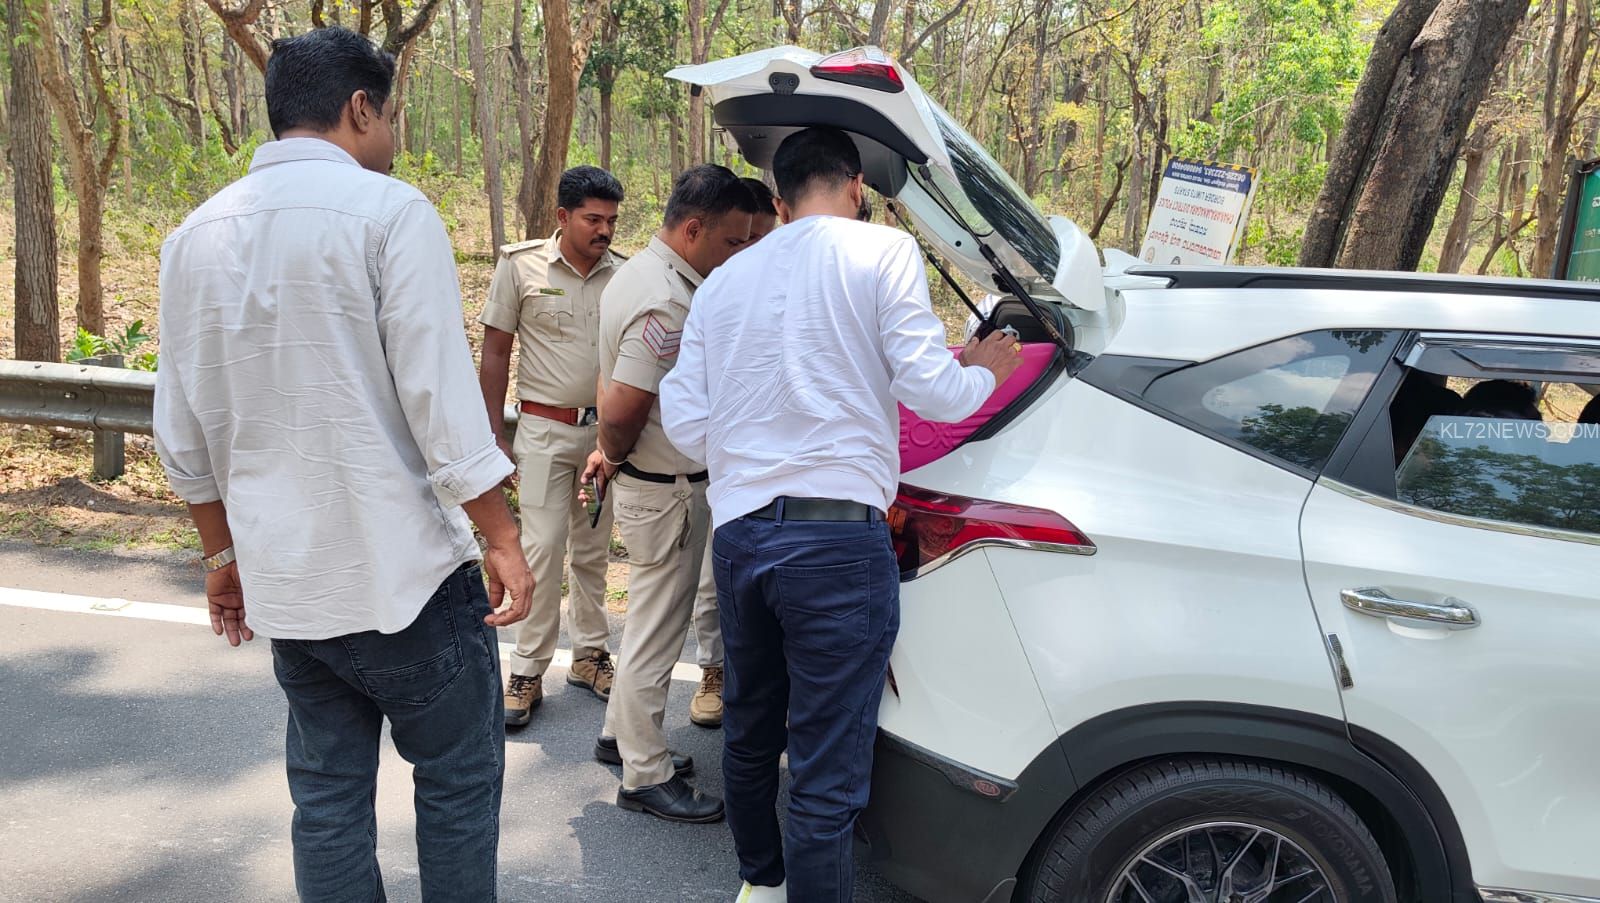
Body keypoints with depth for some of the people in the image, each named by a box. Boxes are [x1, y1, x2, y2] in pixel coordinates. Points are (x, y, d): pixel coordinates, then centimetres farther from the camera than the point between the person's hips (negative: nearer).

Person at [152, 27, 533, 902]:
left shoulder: (198, 234, 9)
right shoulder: (389, 211, -10)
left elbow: (183, 430, 13)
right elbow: (439, 395, -15)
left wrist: (222, 549, 23)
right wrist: (503, 541, -8)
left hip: (282, 578, 6)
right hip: (403, 568, -6)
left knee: (327, 793, 16)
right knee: (458, 777, 9)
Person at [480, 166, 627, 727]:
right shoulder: (520, 265, -6)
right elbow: (496, 353, -1)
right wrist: (492, 438, -3)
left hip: (605, 430, 3)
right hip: (546, 429, -3)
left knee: (593, 551, 12)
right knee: (542, 548, -5)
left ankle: (590, 655, 26)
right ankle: (527, 673, 6)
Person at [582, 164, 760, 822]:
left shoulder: (637, 273, 10)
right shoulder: (666, 304, -25)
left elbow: (611, 391, 17)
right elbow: (620, 412, -27)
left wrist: (611, 449, 17)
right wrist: (616, 453, -8)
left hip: (642, 478, 10)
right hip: (667, 490, -10)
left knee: (652, 621, 22)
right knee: (656, 634, 2)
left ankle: (622, 736, 38)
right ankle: (646, 777, 15)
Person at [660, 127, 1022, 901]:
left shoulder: (723, 281, 14)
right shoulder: (882, 251, -1)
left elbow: (684, 425, 9)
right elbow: (927, 387, -8)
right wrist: (984, 372, 13)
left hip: (737, 533, 6)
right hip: (837, 539, -6)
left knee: (748, 735, 23)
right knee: (828, 773, 1)